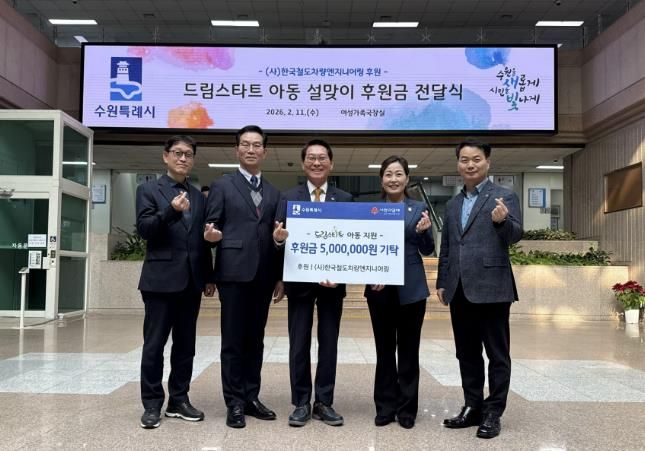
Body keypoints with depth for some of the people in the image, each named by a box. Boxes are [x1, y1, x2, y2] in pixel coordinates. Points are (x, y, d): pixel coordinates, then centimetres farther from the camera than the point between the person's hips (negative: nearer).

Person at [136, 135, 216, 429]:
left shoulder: (198, 197, 15)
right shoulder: (148, 190, 2)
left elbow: (202, 240, 14)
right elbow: (144, 229, -11)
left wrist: (209, 277, 10)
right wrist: (170, 212, -27)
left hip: (191, 281, 5)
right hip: (161, 279, -4)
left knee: (185, 345, 10)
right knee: (154, 345, 1)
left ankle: (178, 401, 20)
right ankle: (152, 405, 11)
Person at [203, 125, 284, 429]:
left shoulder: (274, 193, 15)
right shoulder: (221, 186, 3)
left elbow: (276, 236, 13)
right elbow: (211, 229, 0)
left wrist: (280, 276, 9)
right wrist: (211, 235, -24)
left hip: (263, 275, 4)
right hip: (234, 272, -4)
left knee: (255, 339, 10)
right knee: (233, 340, 1)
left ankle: (251, 397, 20)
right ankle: (235, 403, 9)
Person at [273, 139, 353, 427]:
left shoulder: (346, 199, 5)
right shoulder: (289, 198, 4)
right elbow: (281, 239, -1)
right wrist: (279, 238, -25)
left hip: (333, 280, 1)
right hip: (300, 281, 0)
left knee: (329, 343, 7)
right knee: (299, 344, 5)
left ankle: (324, 403, 18)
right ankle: (301, 403, 16)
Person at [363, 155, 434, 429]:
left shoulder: (419, 209, 3)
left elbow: (427, 251, 4)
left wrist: (424, 232, -16)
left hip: (411, 288, -1)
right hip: (380, 288, 1)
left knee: (409, 349, 6)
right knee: (384, 349, 7)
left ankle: (407, 408, 17)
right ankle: (385, 406, 18)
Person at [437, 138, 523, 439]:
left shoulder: (504, 197, -1)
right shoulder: (452, 204, 16)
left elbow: (515, 236, -12)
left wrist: (502, 221, -32)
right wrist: (441, 282, 14)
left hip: (491, 288, -6)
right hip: (459, 290, 6)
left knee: (497, 354, 3)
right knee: (467, 353, 13)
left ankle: (493, 413, 13)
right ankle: (473, 407, 24)